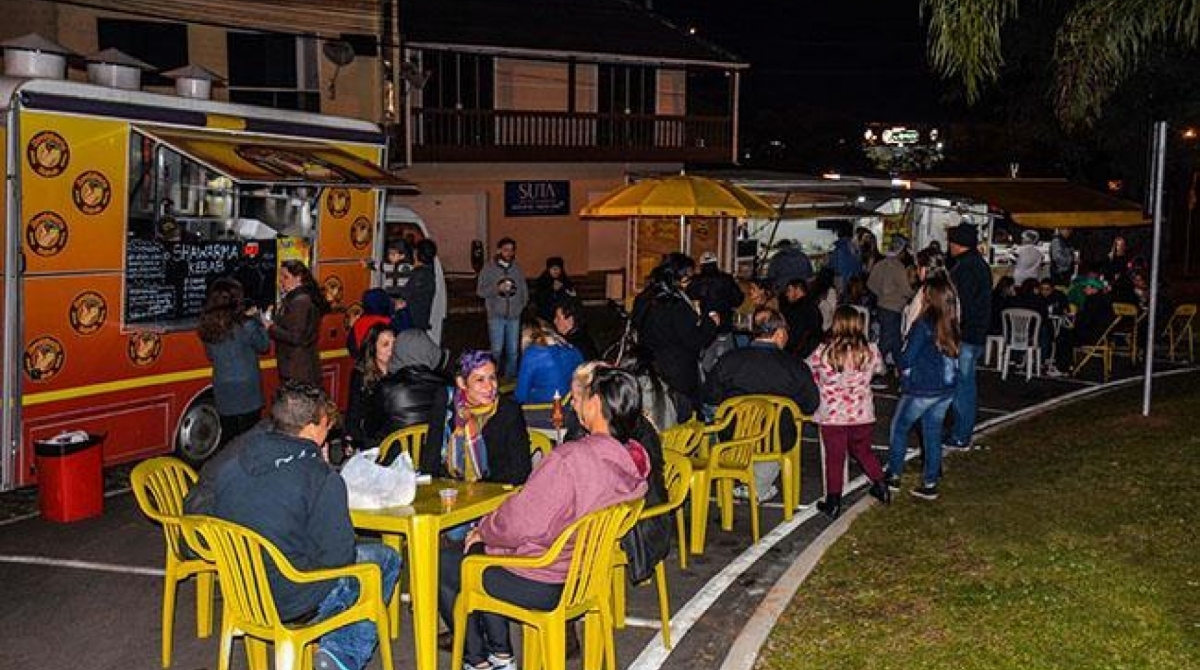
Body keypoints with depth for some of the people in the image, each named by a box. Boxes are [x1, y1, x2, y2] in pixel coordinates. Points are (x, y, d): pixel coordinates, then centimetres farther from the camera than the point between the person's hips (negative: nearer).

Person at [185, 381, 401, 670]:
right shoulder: (322, 479, -23)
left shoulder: (232, 457, -6)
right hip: (292, 605, -7)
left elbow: (195, 509, 7)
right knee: (386, 560, 15)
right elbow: (338, 557, -18)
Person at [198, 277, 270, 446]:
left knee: (227, 438, 14)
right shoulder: (246, 326, -17)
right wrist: (257, 320, 5)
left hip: (222, 390, 5)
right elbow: (264, 346, -3)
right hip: (246, 389, -5)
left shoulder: (208, 327, -2)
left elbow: (210, 356, 12)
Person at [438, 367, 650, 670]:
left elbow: (521, 524, -25)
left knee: (440, 564, 14)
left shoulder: (570, 459, -32)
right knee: (477, 552, 29)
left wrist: (483, 530, -3)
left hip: (539, 587, -8)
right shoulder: (633, 460, -5)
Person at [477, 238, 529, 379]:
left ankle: (511, 378, 15)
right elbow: (480, 290, -1)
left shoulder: (517, 269, 10)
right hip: (496, 316, -3)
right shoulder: (489, 268, 2)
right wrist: (497, 288, -15)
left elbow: (524, 289, 16)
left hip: (514, 316, 3)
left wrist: (522, 304, 4)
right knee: (496, 350, -8)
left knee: (513, 351, 5)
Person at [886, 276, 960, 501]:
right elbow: (955, 355, 11)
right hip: (947, 389, 6)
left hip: (922, 389, -6)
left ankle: (893, 476, 20)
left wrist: (904, 370, 6)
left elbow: (906, 358, -15)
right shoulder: (951, 323, 0)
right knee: (933, 433, 14)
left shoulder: (923, 324, -20)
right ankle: (930, 483, 19)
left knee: (899, 427, 13)